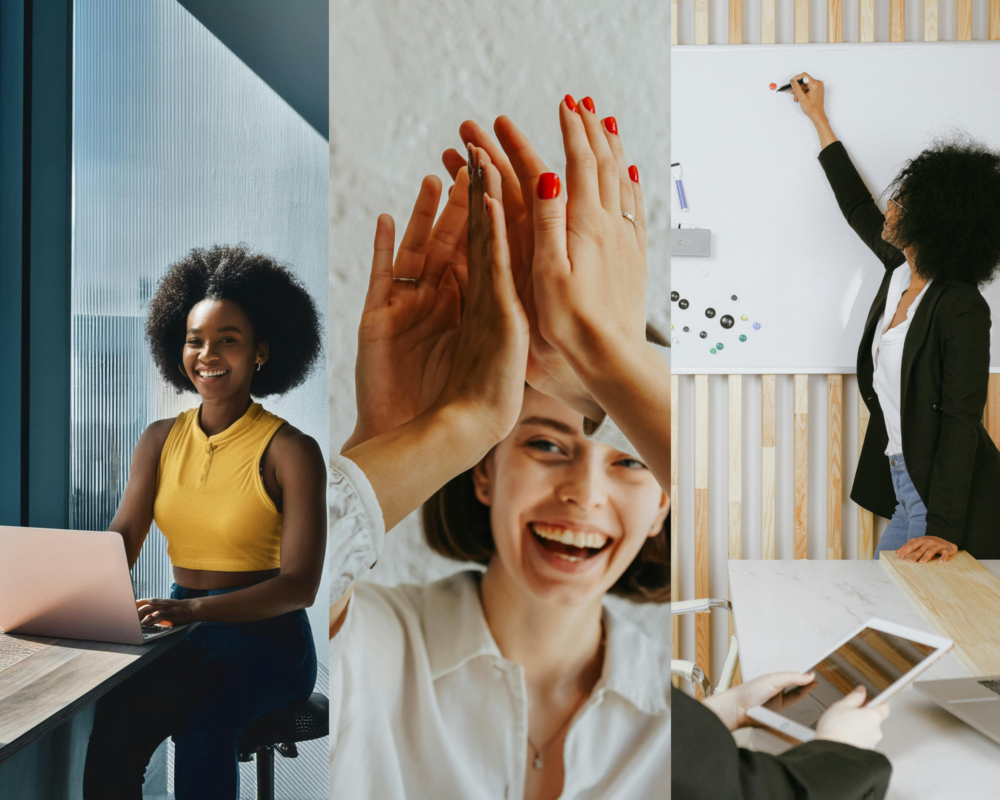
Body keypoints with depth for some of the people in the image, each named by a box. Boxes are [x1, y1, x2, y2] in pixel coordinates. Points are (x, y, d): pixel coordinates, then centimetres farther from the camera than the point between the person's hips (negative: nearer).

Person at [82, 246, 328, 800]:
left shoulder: (291, 452, -8)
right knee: (111, 717, -26)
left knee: (203, 724, -33)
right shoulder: (160, 440, 10)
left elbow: (300, 584, -15)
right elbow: (122, 536, 1)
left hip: (266, 638, -4)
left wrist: (192, 609, -30)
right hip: (183, 636, 4)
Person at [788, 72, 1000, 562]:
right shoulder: (902, 273, 6)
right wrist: (818, 118, 32)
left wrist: (945, 529, -27)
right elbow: (858, 208, 23)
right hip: (905, 489, 8)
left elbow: (960, 422, -21)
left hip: (948, 499, -8)